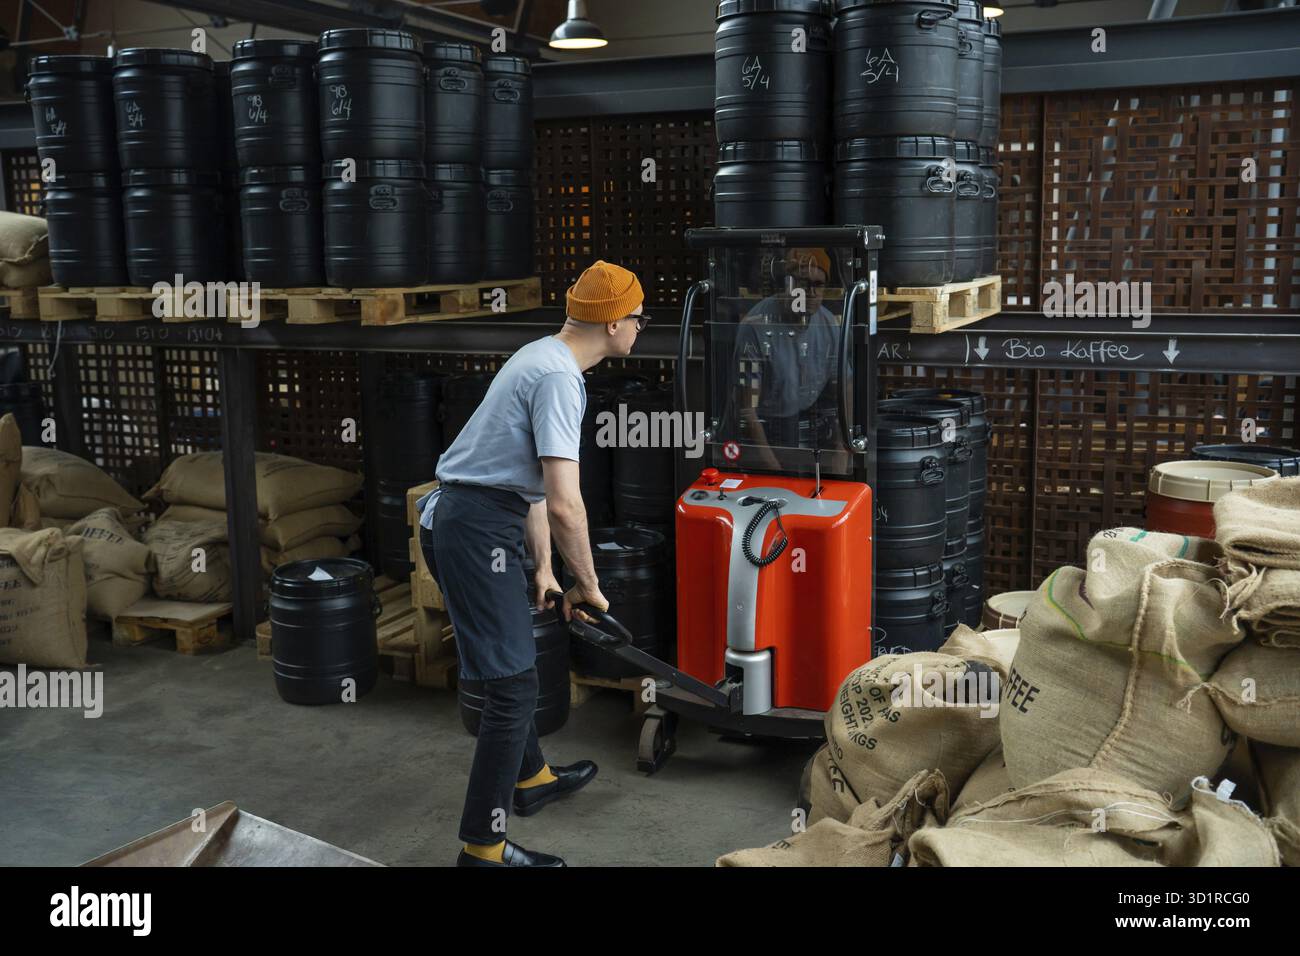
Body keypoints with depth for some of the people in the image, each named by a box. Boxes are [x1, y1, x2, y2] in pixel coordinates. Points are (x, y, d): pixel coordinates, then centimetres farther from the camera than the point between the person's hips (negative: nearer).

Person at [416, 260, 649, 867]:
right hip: (477, 528, -11)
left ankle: (530, 778, 45)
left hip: (456, 519, 11)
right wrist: (587, 586, -9)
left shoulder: (544, 359, 16)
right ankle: (483, 848, 2)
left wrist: (542, 568, 23)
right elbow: (564, 506, -24)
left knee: (512, 660, 25)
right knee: (513, 684, -6)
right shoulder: (559, 378, -17)